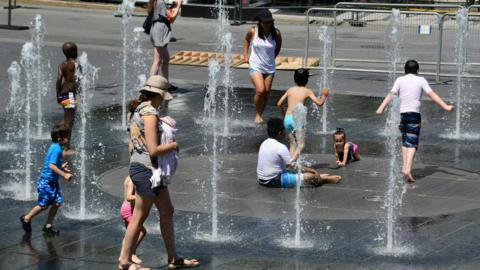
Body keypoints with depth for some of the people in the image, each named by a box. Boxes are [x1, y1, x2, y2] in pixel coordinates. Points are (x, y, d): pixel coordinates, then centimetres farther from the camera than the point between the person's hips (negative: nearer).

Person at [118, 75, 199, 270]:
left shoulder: (139, 111, 12)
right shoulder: (150, 113, -18)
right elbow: (153, 150, -23)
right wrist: (174, 145, -7)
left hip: (140, 167, 10)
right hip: (146, 169, -10)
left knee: (167, 211, 14)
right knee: (139, 217, 1)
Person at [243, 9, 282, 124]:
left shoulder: (276, 33, -9)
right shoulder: (253, 31, -11)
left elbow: (278, 46, 12)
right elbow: (246, 40, 12)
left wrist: (272, 57, 10)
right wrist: (245, 55, 6)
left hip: (269, 67, 2)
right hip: (255, 66, -2)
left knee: (266, 92, 5)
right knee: (260, 90, -18)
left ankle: (260, 115, 22)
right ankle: (257, 115, 0)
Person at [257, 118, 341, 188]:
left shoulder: (264, 143, 7)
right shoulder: (281, 147, -20)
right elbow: (293, 167, -15)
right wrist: (313, 171, -5)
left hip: (262, 180, 9)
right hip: (274, 181, -9)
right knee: (310, 176, -2)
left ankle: (320, 177, 37)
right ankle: (327, 179, 23)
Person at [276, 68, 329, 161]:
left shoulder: (290, 90, 14)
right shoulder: (307, 91, 2)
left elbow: (279, 103, 15)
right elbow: (319, 103, -2)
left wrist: (283, 113, 33)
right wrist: (324, 95, 17)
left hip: (287, 119, 5)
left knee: (293, 144, 14)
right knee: (301, 145, -4)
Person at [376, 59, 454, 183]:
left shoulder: (400, 80, 6)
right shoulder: (421, 80, 4)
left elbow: (391, 94, -5)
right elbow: (432, 94, -1)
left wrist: (381, 108, -8)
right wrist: (445, 107, -1)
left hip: (402, 114, 2)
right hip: (414, 114, -2)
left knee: (405, 141, 19)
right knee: (412, 143, -4)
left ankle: (405, 167, 13)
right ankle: (407, 169, -19)